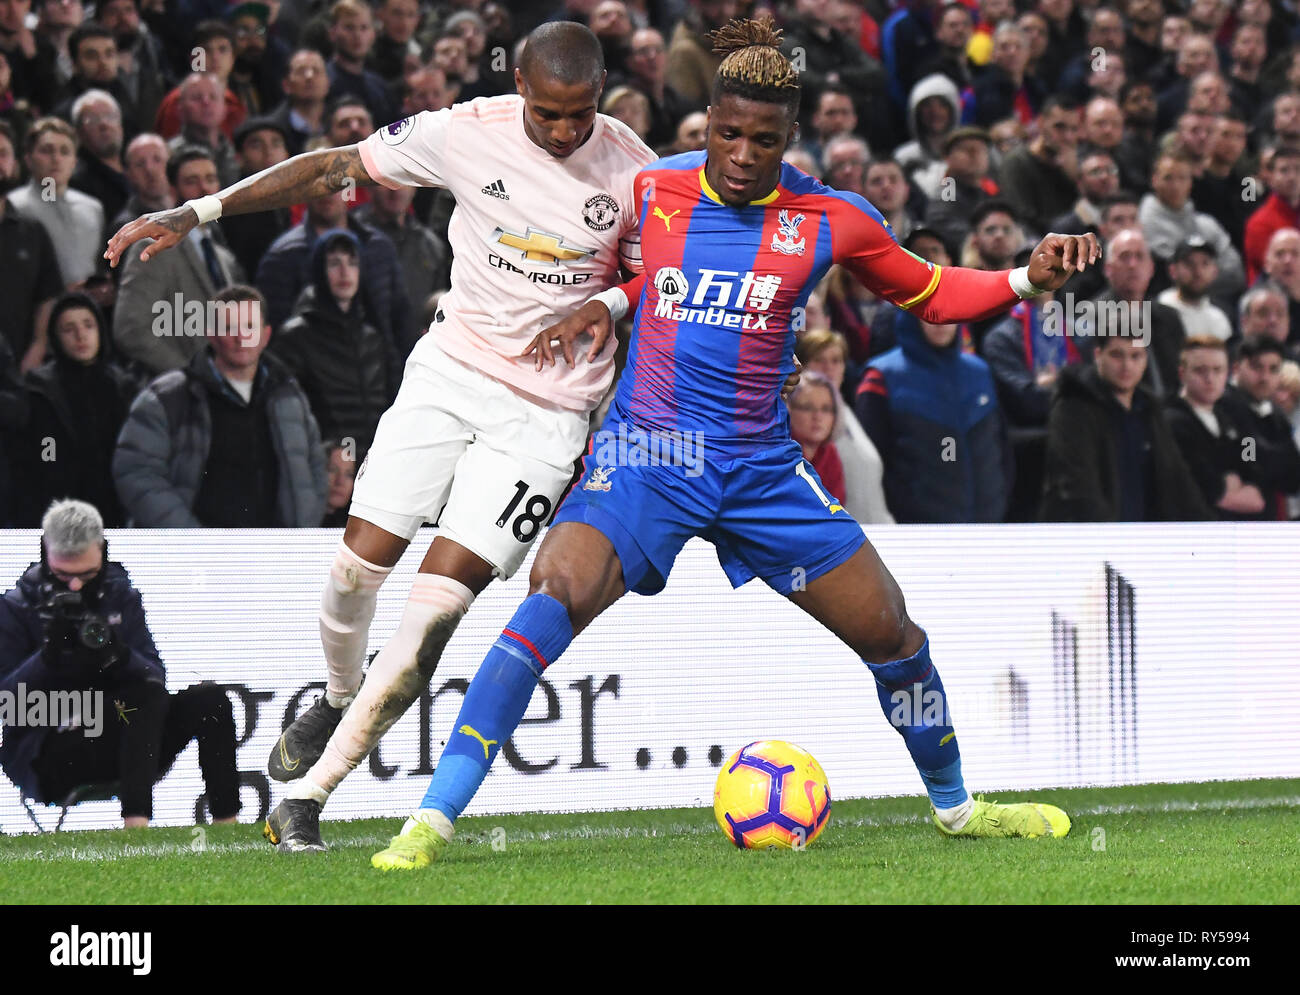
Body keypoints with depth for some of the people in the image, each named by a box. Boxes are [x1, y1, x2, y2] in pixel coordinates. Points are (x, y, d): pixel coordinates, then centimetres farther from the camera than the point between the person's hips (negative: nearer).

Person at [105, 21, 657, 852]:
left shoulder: (633, 172, -10)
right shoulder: (467, 134, -8)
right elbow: (334, 168, 0)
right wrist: (196, 213, -3)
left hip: (545, 410, -2)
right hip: (450, 369, 2)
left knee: (435, 605, -11)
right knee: (360, 561, -5)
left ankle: (308, 793, -4)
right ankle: (342, 699, 31)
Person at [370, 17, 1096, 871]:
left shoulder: (832, 220, -1)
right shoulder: (652, 190, 0)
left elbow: (930, 294, 13)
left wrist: (1026, 279, -1)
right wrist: (608, 304, 2)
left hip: (761, 469, 2)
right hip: (647, 449, -2)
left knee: (890, 631, 6)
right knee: (554, 598, -27)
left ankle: (956, 806, 34)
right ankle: (433, 819, -27)